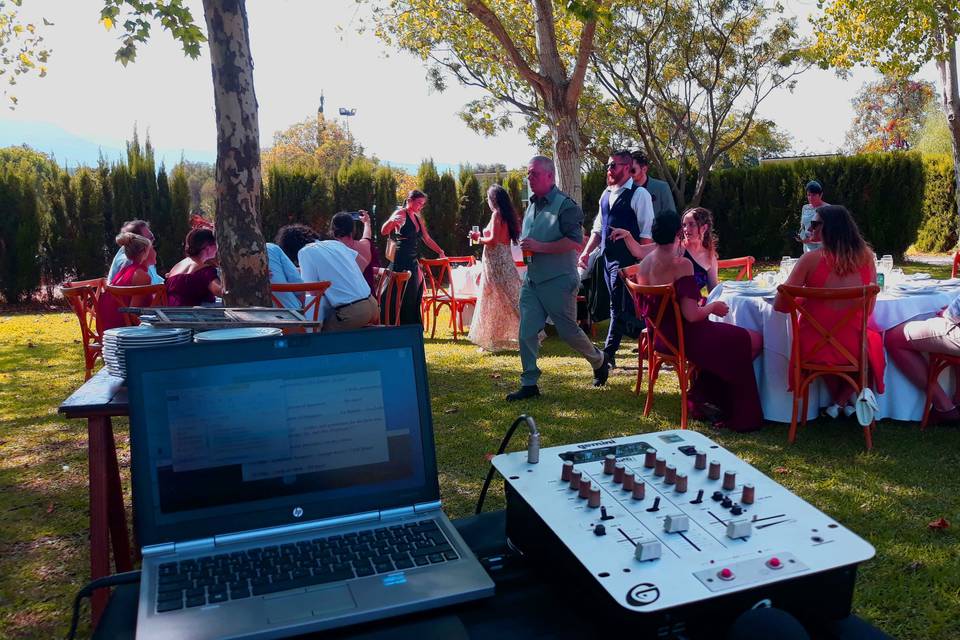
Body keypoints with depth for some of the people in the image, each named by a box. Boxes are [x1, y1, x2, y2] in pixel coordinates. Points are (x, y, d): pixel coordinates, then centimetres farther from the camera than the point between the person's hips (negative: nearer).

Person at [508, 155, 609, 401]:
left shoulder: (565, 205, -12)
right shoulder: (531, 205, 13)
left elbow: (575, 242, -22)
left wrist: (539, 247, -23)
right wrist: (525, 246, 8)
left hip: (558, 281, -7)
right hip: (532, 279, 7)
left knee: (568, 331, 4)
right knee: (527, 333, 2)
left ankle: (599, 361, 31)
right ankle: (529, 383, 11)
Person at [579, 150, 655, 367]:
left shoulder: (638, 194, -9)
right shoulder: (606, 194, 15)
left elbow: (647, 232, -12)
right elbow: (598, 227, 20)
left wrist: (642, 261, -17)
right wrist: (586, 251, 8)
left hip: (626, 259, -8)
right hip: (608, 257, 8)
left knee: (619, 307, -6)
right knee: (618, 305, 14)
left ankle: (608, 354, 0)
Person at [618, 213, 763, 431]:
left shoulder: (646, 262, 1)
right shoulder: (681, 264, -23)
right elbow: (691, 315, -27)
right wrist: (713, 306, -8)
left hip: (660, 336, 9)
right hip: (683, 338, -9)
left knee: (722, 338, 29)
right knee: (755, 341, 3)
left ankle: (703, 398, 26)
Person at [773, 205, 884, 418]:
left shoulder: (811, 259, -13)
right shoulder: (866, 256, -3)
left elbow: (780, 305, -9)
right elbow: (868, 309, 6)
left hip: (814, 348, -1)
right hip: (853, 349, 1)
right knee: (874, 340, 35)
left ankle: (837, 403, 38)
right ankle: (842, 403, 26)